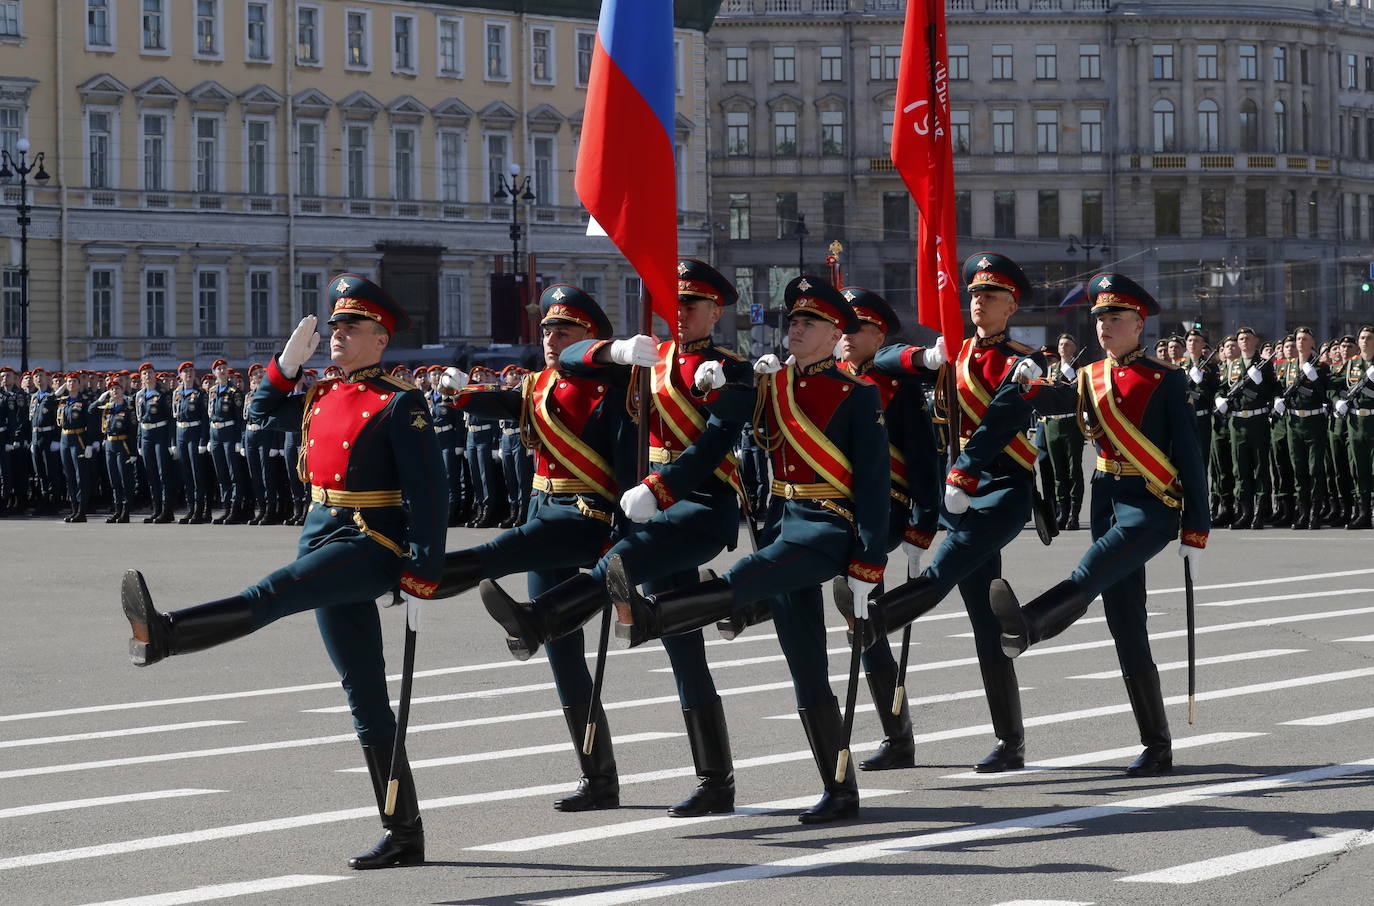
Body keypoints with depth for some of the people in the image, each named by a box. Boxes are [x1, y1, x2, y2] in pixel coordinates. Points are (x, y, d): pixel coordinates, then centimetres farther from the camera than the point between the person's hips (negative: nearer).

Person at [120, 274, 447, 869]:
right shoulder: (321, 397, 15)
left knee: (274, 594, -31)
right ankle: (404, 836, 9)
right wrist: (288, 362, 14)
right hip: (326, 541, 8)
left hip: (373, 547, -8)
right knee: (367, 702, 6)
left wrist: (423, 569, -19)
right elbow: (264, 409, 31)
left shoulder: (399, 406, -7)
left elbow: (427, 491, -12)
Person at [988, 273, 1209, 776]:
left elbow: (1189, 457, -4)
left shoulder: (1166, 380, -3)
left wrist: (1195, 532, -7)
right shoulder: (1090, 379, 12)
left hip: (1151, 507, -6)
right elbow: (1047, 399, -6)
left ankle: (1023, 626, -59)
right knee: (1127, 632, 3)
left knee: (1087, 579, -32)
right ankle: (1157, 747, 7)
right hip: (1107, 502, 6)